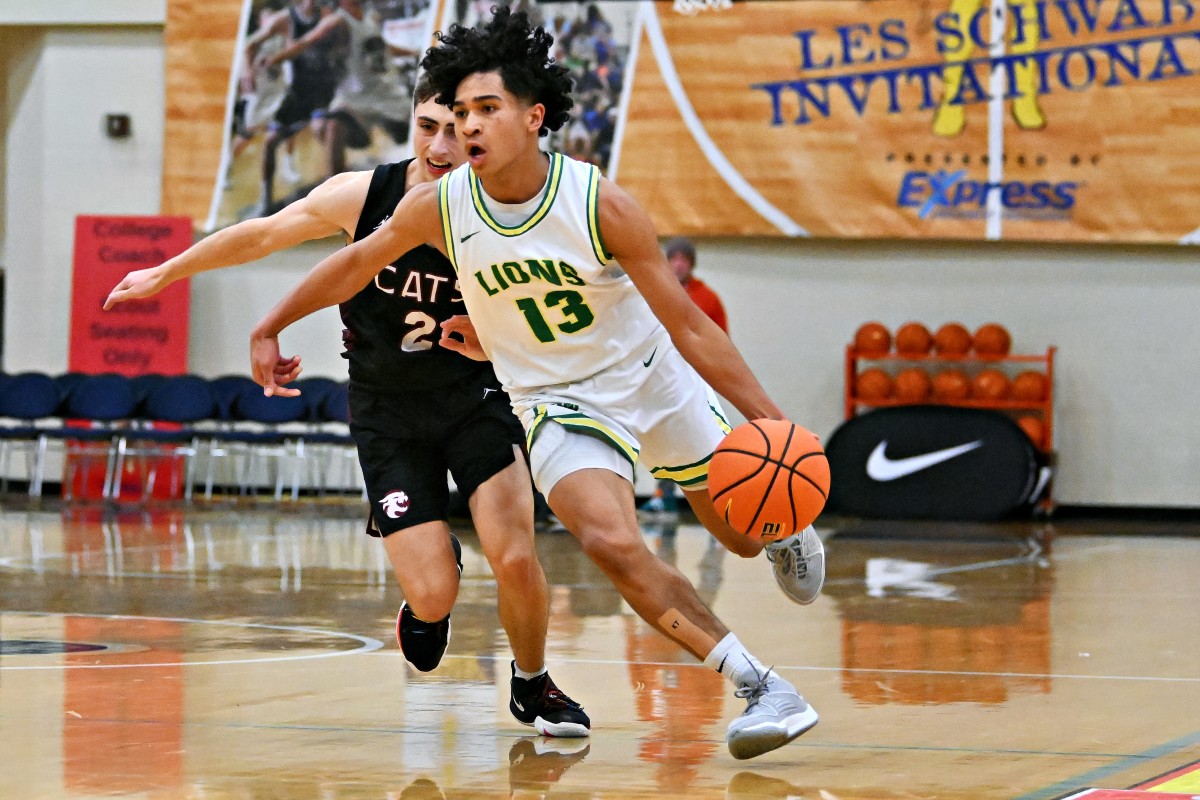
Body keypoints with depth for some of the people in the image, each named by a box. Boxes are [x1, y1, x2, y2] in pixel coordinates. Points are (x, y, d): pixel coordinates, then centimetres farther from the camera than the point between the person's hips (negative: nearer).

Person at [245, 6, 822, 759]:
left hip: (655, 381, 0)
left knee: (743, 535, 15)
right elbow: (357, 262, 3)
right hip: (559, 406, 0)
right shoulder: (439, 206, -18)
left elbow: (687, 323, -19)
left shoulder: (602, 205, -24)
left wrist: (771, 419, -23)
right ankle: (761, 687, -22)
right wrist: (270, 327, 12)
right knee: (612, 542, -27)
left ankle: (786, 528, 56)